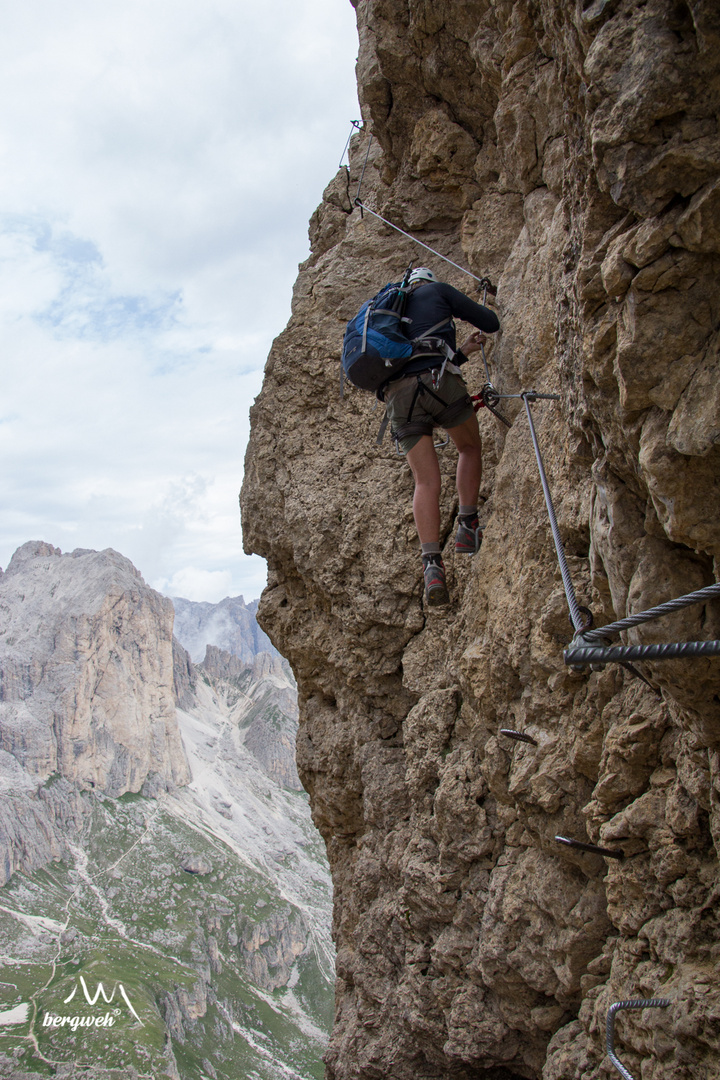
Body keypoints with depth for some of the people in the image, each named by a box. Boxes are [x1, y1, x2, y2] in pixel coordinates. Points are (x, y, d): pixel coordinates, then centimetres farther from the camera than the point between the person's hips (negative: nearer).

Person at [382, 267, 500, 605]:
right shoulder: (437, 291, 20)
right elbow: (491, 323, 17)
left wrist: (462, 351, 40)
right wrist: (475, 320, 39)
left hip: (397, 393, 4)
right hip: (437, 381, -4)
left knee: (426, 482, -1)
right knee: (470, 447, 21)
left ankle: (431, 564, -17)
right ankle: (468, 526, 9)